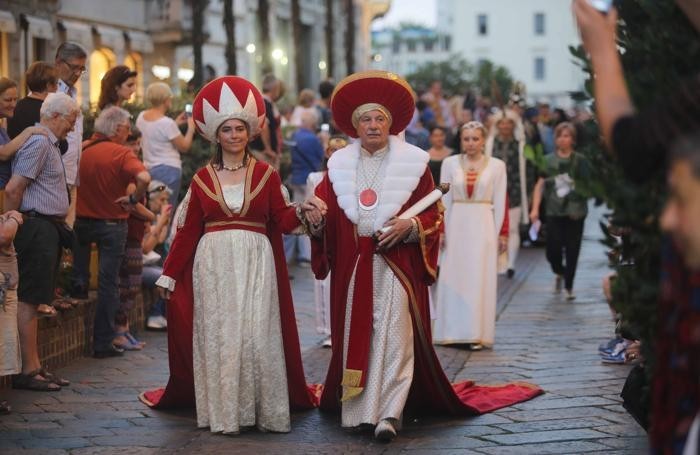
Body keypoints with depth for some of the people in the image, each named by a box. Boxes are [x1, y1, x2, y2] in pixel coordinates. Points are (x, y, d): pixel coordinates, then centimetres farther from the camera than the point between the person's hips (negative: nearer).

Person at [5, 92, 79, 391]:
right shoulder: (39, 143, -12)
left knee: (35, 300, 11)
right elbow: (13, 189, -18)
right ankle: (27, 372, -7)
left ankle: (35, 367, 15)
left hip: (48, 229, 10)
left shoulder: (49, 144, 20)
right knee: (28, 299, -8)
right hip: (37, 228, -10)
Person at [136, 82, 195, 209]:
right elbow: (184, 147, -10)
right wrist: (191, 127, 3)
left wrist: (175, 124, 21)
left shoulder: (141, 117, 4)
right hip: (168, 170, -8)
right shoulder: (167, 123, -19)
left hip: (148, 168, 8)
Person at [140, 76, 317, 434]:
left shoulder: (266, 175, 5)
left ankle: (266, 411, 5)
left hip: (256, 262, -1)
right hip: (213, 263, 1)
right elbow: (187, 231, 7)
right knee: (217, 335, 1)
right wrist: (169, 275, 4)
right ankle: (222, 413, 7)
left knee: (257, 334, -4)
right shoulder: (202, 179, 6)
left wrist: (300, 212, -22)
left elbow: (282, 221, -1)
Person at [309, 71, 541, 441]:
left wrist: (410, 226, -16)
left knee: (393, 335, -9)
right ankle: (356, 408, 11)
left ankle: (389, 412, -10)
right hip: (352, 267, 3)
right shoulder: (339, 164, 9)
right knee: (354, 336, 4)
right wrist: (316, 219, -14)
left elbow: (433, 217, 3)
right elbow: (325, 216, 8)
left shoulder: (412, 163, 2)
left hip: (396, 266, -3)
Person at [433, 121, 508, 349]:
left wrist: (501, 233, -1)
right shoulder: (450, 163, 4)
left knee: (480, 280, 1)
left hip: (483, 227, -1)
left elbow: (500, 202, 2)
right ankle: (454, 332, 9)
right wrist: (440, 230, 0)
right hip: (456, 226, 1)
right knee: (453, 280, 2)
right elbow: (444, 199, 5)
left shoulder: (496, 166, 2)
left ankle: (477, 333, 5)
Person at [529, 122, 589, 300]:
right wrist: (535, 208, -3)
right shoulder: (549, 161, 6)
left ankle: (569, 286, 12)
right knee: (553, 249, -4)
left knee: (572, 250, 0)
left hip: (575, 212, -1)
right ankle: (560, 273, 29)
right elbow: (540, 185, 5)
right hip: (554, 212, 1)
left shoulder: (580, 161, 2)